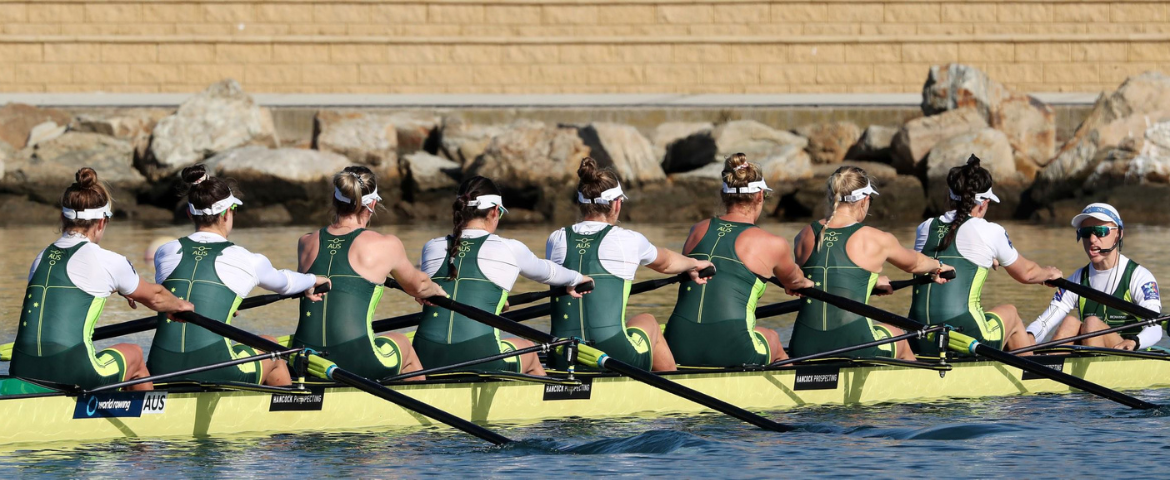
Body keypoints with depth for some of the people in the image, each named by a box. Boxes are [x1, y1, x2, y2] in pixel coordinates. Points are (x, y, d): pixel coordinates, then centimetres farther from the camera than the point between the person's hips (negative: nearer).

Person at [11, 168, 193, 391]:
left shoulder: (42, 258, 13)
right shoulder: (107, 261, -1)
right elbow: (154, 297, 18)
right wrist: (181, 305, 42)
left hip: (22, 372, 5)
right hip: (71, 373, -5)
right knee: (134, 354, 26)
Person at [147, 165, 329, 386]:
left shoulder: (165, 253, 9)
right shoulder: (246, 261, 2)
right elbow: (282, 282, 26)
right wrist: (311, 281, 51)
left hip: (160, 370, 2)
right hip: (215, 374, -2)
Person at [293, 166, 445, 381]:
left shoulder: (306, 244, 9)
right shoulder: (385, 246, 0)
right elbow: (417, 285, 20)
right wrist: (438, 291, 45)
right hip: (356, 362, -3)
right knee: (403, 344, 31)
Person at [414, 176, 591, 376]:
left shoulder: (431, 249, 12)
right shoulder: (509, 249, 3)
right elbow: (545, 271, 26)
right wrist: (575, 279, 50)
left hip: (425, 360, 3)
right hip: (479, 358, -3)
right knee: (529, 351, 31)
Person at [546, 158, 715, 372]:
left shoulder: (555, 241, 5)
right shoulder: (629, 241, -1)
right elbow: (665, 262, 22)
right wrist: (694, 264, 47)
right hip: (616, 359, -3)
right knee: (647, 321, 31)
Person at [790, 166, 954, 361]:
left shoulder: (805, 237, 6)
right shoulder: (877, 240, -2)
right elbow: (914, 263, 21)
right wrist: (938, 266, 45)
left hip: (803, 348, 3)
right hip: (853, 347, -3)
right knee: (900, 340, 32)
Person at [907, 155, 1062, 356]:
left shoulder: (925, 229, 10)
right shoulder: (990, 232, -1)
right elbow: (1025, 273, 17)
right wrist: (1050, 273, 40)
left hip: (920, 345, 4)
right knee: (1010, 313, 29)